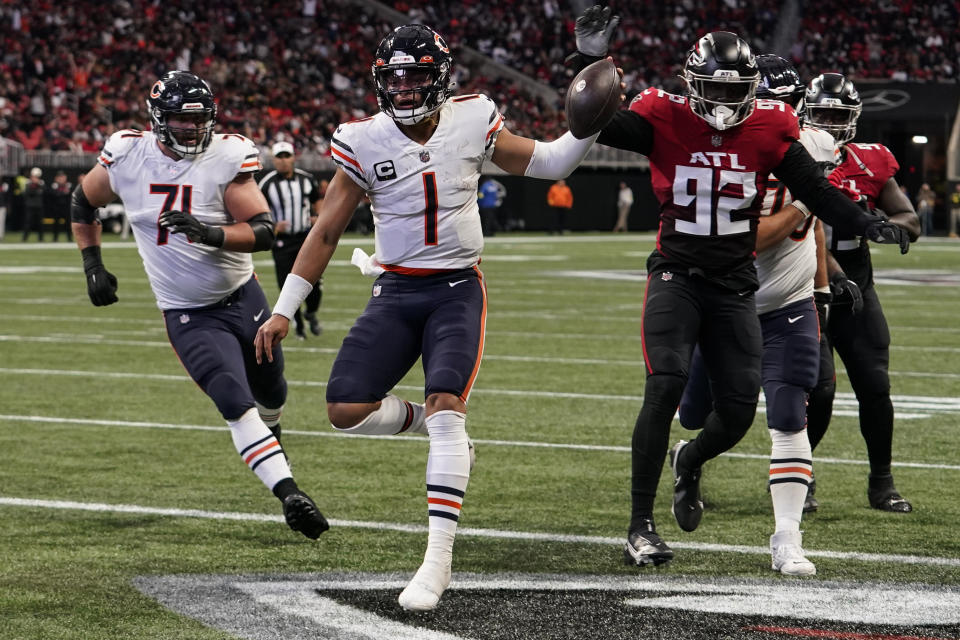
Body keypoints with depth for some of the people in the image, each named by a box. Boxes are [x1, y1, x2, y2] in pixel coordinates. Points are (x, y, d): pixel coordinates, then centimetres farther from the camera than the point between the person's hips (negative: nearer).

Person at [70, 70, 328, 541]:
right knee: (236, 405, -20)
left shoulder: (228, 158, -14)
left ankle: (269, 433, 56)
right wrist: (92, 264, 5)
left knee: (270, 393, 20)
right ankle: (288, 494, -25)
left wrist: (211, 234, -36)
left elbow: (263, 231, -19)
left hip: (242, 295, 2)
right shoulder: (126, 157, -8)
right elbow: (82, 204, 11)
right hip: (188, 316, -2)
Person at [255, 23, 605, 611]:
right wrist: (283, 311, 1)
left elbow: (549, 164, 10)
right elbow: (326, 232, 2)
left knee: (446, 405, -22)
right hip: (397, 292, 2)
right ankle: (431, 422, 18)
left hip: (457, 290, -2)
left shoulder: (472, 122, -3)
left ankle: (438, 559, -23)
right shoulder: (364, 142, -4)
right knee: (346, 410, -13)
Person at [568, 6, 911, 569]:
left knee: (739, 411, 2)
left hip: (736, 285, 3)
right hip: (677, 275, -3)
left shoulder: (769, 129, -2)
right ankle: (641, 527, -13)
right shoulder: (664, 119, -7)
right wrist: (589, 62, -26)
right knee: (665, 389, -20)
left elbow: (814, 189, 2)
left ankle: (690, 462, 40)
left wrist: (867, 225, -11)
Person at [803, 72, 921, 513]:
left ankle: (881, 483, 12)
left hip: (858, 292, 4)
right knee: (819, 389, -14)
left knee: (875, 388, -3)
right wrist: (834, 276, -32)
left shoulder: (871, 163, 4)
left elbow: (911, 223, 7)